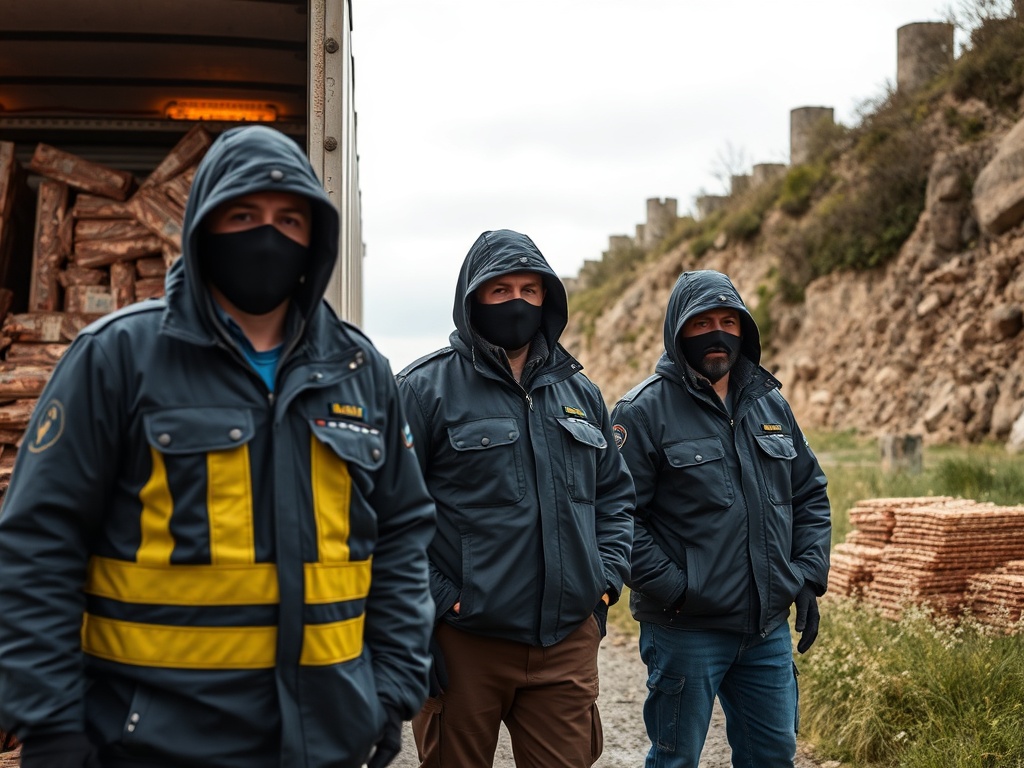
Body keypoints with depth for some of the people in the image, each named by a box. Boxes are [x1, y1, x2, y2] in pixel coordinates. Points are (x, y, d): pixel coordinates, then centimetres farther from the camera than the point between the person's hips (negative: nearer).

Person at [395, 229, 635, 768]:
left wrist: (609, 574, 9)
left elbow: (614, 493, 22)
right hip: (464, 641, -4)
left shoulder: (580, 393, 13)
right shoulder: (426, 388, -4)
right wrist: (430, 597, -13)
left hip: (567, 641, 4)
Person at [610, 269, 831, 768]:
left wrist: (809, 577, 5)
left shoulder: (771, 405, 11)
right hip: (685, 629, -5)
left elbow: (810, 494, 17)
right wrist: (673, 589, -18)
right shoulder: (644, 411, -9)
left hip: (769, 626, 6)